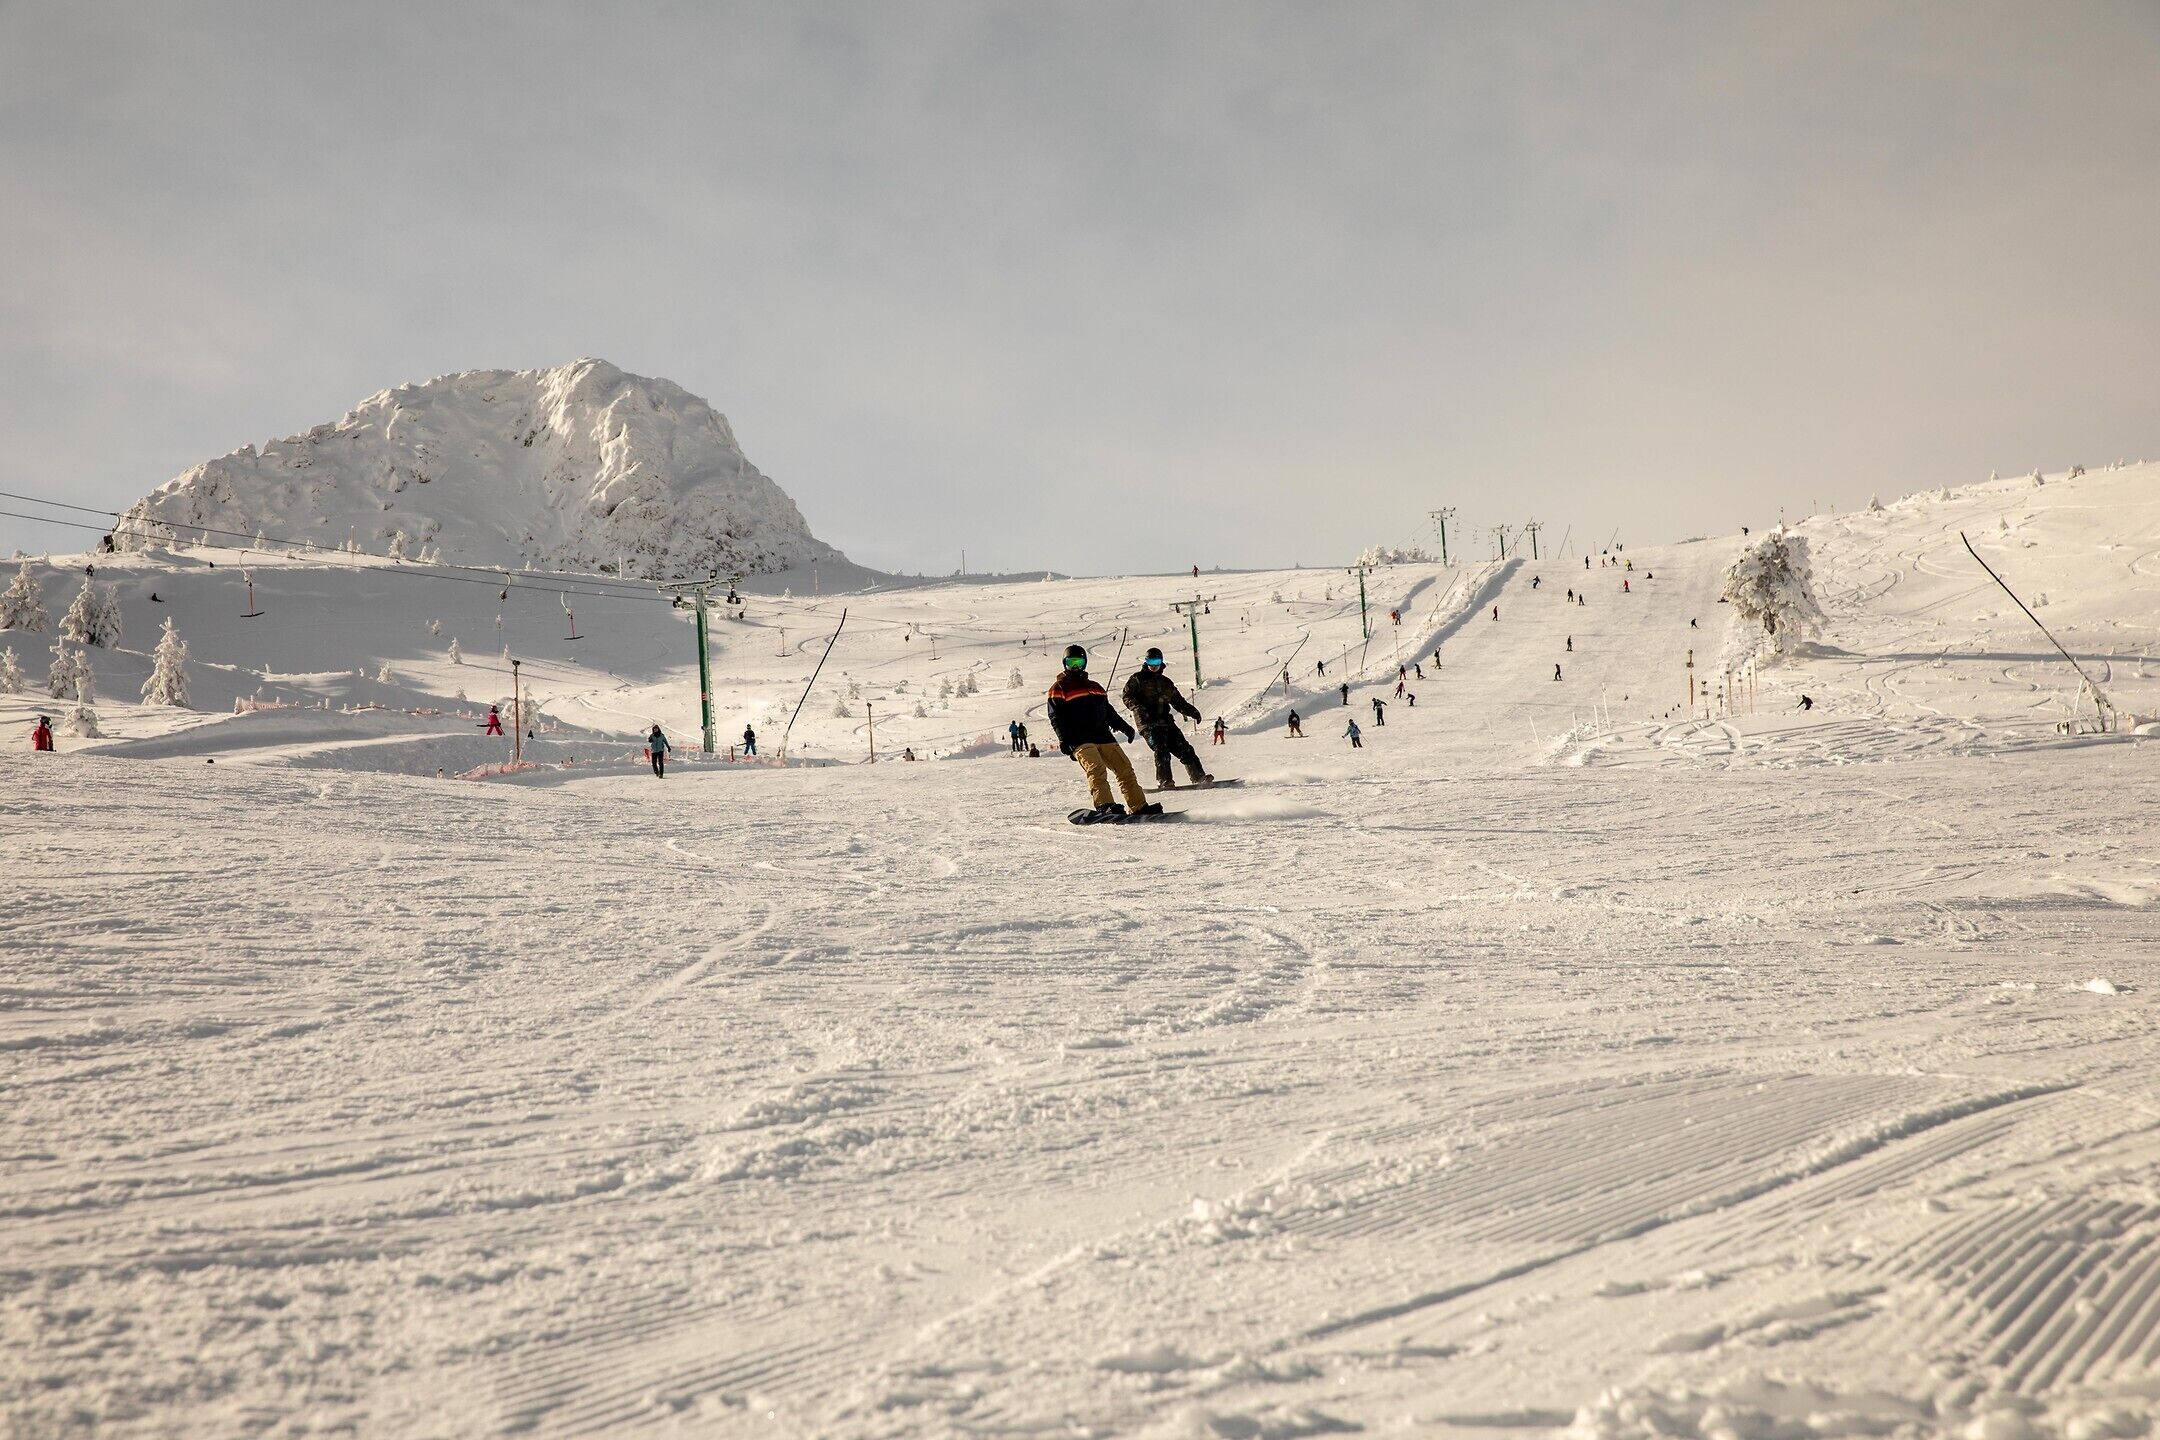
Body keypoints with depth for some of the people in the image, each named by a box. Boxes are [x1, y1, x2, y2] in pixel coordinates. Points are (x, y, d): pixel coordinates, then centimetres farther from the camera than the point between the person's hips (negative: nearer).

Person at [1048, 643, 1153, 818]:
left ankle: (1138, 806, -3)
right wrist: (1063, 739, -14)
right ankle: (1104, 806, -38)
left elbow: (1108, 711, 31)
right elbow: (1056, 717, -2)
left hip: (1103, 736, 6)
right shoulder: (1059, 689, 6)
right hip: (1079, 740, -6)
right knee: (1096, 769, -27)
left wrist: (1124, 727, 23)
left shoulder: (1094, 687, 25)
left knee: (1124, 767, -4)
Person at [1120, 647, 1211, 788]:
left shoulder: (1166, 682, 25)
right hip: (1148, 723, -5)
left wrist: (1191, 711, 9)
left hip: (1165, 721, 5)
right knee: (1161, 749, -23)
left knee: (1183, 747, -4)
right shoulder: (1137, 679, 9)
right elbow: (1127, 696, -1)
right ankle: (1164, 780, -24)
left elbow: (1178, 701, 27)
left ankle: (1199, 776, -3)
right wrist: (1139, 708, -20)